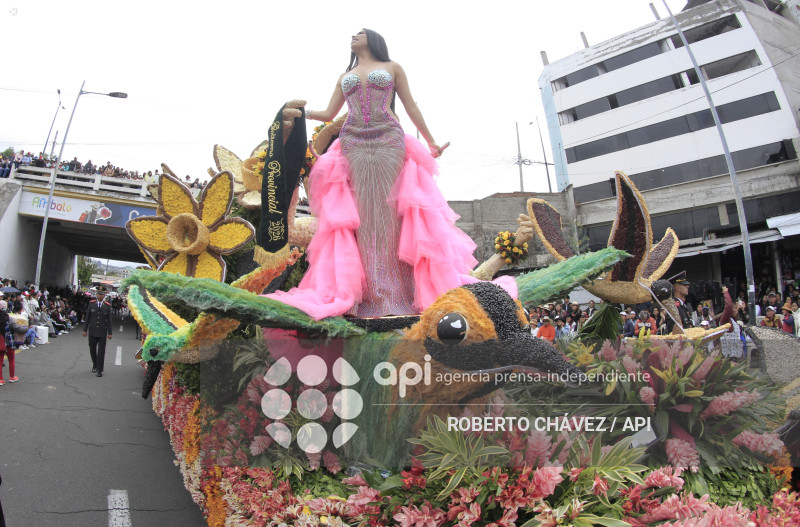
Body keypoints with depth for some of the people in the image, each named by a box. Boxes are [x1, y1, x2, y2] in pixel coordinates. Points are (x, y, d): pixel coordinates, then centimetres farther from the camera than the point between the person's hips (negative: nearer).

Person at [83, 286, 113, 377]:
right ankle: (95, 365, 35)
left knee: (101, 351, -1)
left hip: (102, 332, -2)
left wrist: (109, 333, -1)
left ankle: (99, 370, 5)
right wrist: (85, 330, 3)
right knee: (92, 349, 12)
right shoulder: (91, 303, 2)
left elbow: (109, 320, 1)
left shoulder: (107, 306, -1)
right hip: (92, 331, 2)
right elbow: (87, 317, 5)